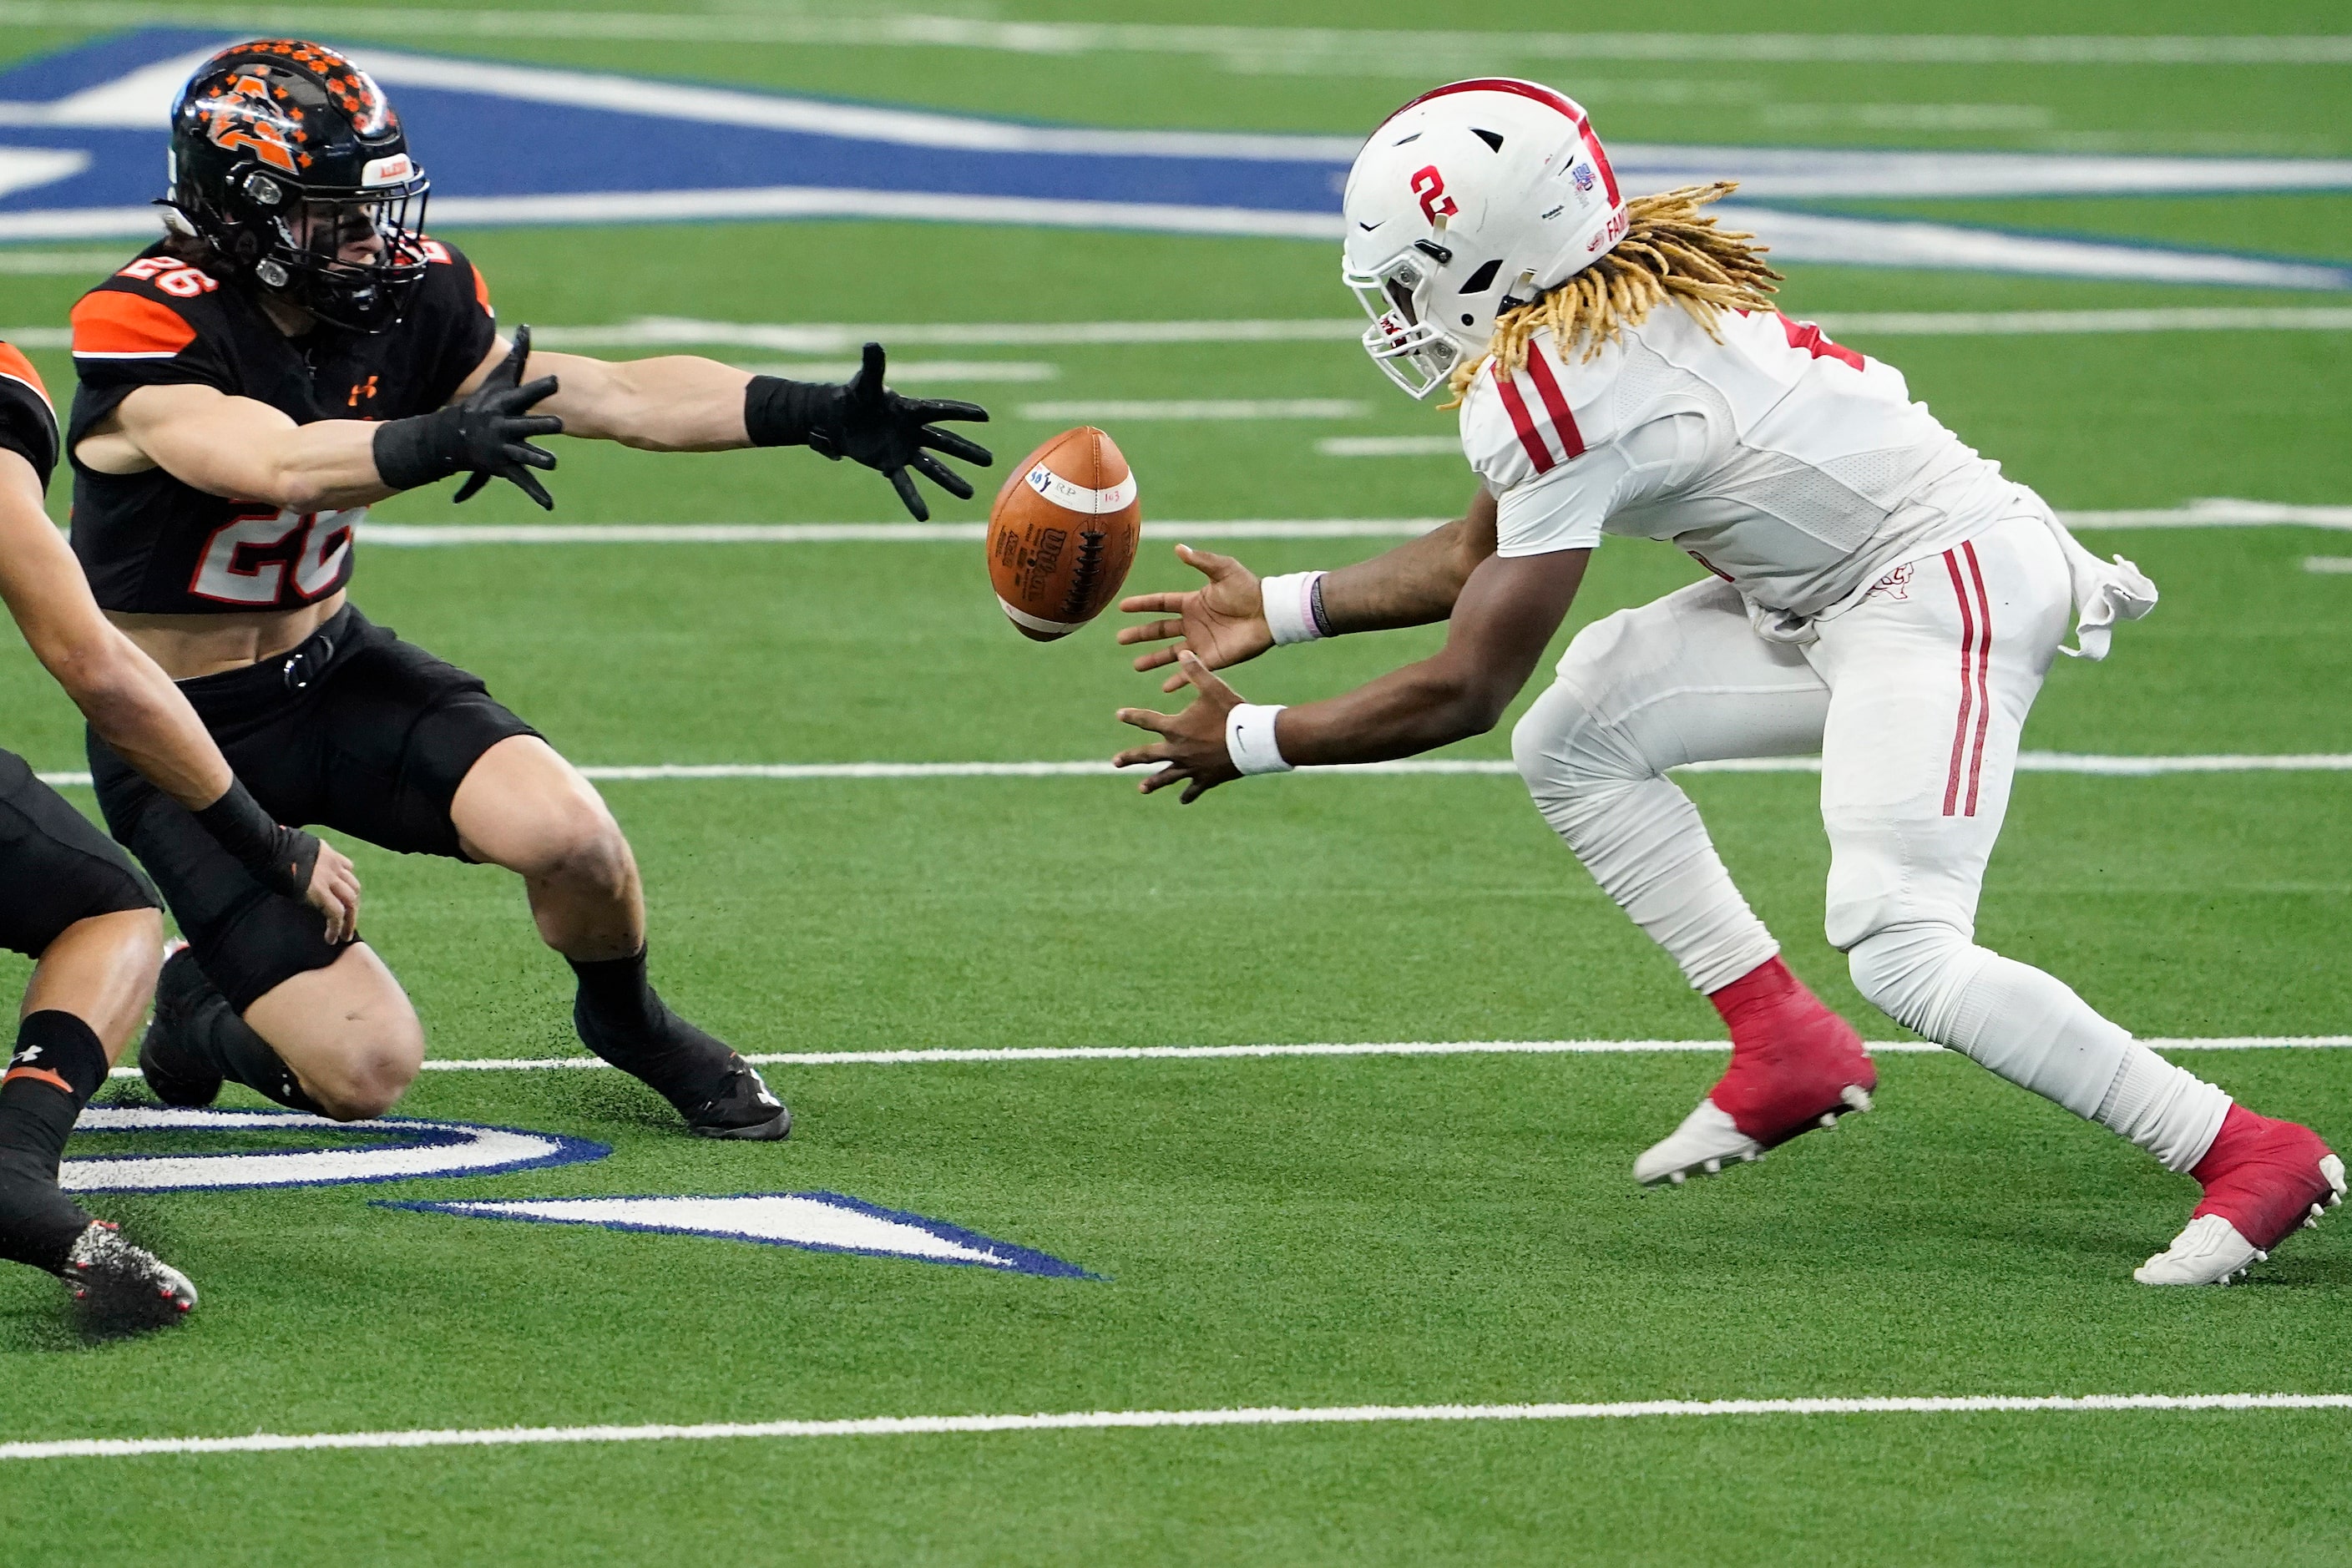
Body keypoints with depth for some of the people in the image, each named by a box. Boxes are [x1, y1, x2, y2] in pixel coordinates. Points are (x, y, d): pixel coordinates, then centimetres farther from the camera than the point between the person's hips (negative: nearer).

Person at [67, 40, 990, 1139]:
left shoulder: (406, 300, -6)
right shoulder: (148, 330, -24)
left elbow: (615, 393, -10)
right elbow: (280, 464, -41)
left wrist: (819, 415, -22)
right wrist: (440, 442, -60)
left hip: (330, 669, 5)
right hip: (188, 734, -5)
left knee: (567, 834, -22)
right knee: (366, 1070, -15)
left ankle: (627, 1018, 12)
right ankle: (203, 1007, 19)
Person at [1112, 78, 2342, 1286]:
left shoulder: (1557, 387, -21)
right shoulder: (1611, 309, 7)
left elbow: (1464, 691, -16)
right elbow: (1484, 551, 23)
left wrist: (1248, 742, -4)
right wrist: (1278, 611, 23)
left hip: (1944, 587, -10)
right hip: (1839, 595, 10)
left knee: (1899, 953, -21)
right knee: (1573, 742, 8)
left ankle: (2250, 1157, -17)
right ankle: (1787, 1051, 12)